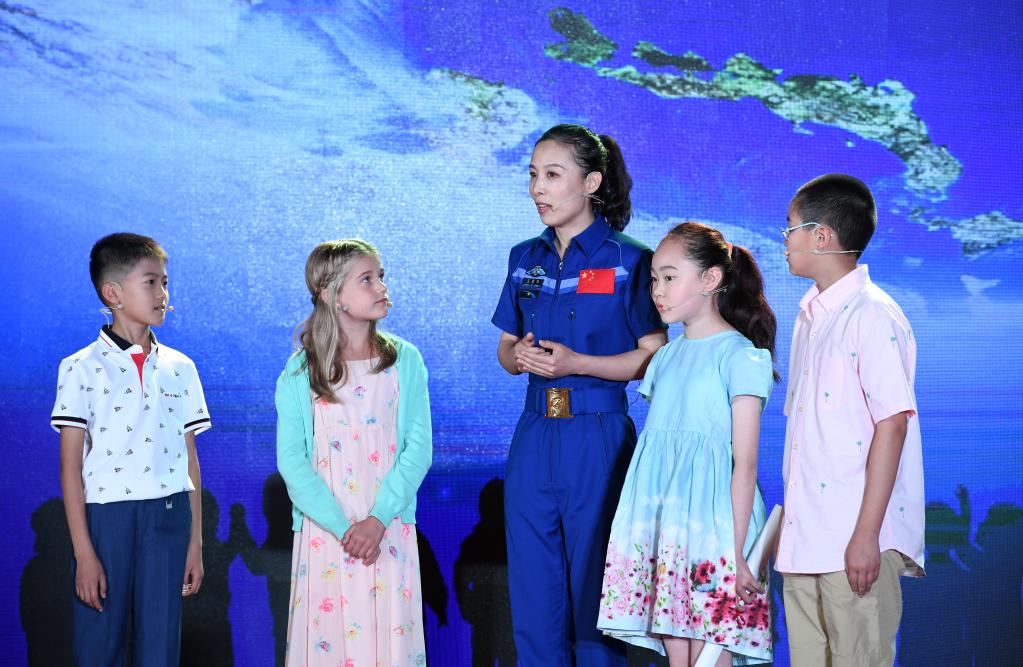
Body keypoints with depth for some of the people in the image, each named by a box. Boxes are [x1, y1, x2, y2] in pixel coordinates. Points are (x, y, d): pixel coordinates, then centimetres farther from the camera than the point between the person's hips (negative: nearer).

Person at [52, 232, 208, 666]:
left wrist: (196, 542, 8)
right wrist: (83, 553, -9)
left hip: (168, 519, 3)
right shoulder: (82, 368, -1)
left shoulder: (180, 368, 10)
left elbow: (190, 460, 11)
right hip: (106, 516, -3)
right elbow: (71, 466, -4)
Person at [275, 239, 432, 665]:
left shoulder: (404, 360, 3)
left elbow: (419, 447, -2)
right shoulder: (300, 371, 0)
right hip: (324, 532, -1)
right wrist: (341, 526, -14)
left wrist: (378, 520, -13)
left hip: (389, 531, 1)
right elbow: (291, 460, -4)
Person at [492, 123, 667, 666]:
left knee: (593, 587, 1)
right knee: (532, 590, 8)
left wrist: (576, 363, -17)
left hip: (598, 439, -5)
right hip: (534, 434, 5)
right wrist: (520, 355, -5)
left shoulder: (627, 260, -4)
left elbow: (653, 358, -7)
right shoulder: (526, 259, 12)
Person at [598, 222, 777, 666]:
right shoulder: (666, 356, 16)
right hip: (661, 523, 7)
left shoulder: (740, 355, -5)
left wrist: (737, 551, -14)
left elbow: (745, 464, -10)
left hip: (711, 523, -6)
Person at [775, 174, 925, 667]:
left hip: (856, 538, -8)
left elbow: (892, 423, -16)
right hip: (804, 535, 8)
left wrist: (867, 534, -18)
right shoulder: (809, 314, 15)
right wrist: (789, 525, 16)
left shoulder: (874, 316, -11)